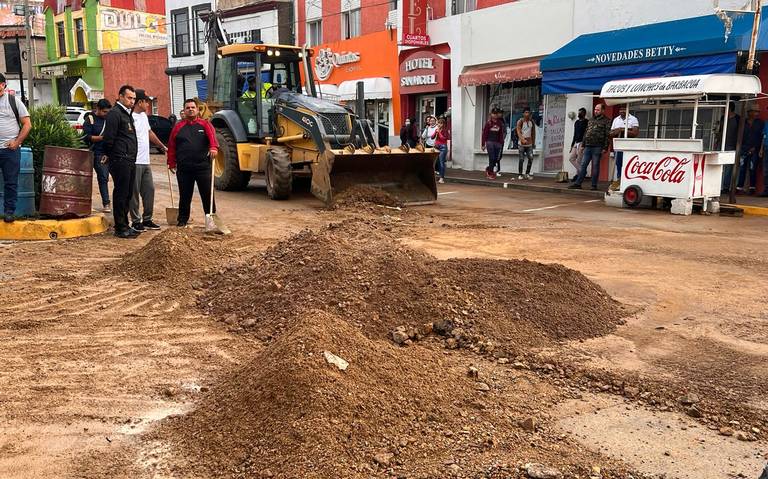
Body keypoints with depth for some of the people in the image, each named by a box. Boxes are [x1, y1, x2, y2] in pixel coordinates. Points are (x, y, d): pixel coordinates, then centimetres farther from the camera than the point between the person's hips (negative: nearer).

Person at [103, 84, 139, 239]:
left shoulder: (128, 114, 21)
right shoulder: (114, 113, -10)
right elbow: (109, 137, -14)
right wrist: (108, 154, -4)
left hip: (130, 161, 9)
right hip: (120, 161, -9)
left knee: (127, 194, 14)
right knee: (120, 194, -4)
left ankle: (125, 225, 22)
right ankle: (120, 228, 2)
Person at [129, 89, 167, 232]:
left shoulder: (144, 116, 15)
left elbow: (150, 133, 28)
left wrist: (163, 147, 33)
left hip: (145, 161, 9)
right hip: (135, 162, -9)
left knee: (149, 190, 12)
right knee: (134, 193, 0)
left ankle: (147, 219, 21)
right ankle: (136, 221, 8)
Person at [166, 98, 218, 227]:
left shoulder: (205, 124, 6)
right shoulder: (178, 127, 11)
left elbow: (212, 136, -13)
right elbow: (172, 146, 10)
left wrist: (213, 148, -33)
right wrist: (171, 163, 6)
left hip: (203, 167, -2)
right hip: (184, 168, 2)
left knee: (207, 194, 1)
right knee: (184, 196, 9)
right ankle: (182, 220, 20)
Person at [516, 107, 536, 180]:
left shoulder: (532, 122, 8)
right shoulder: (520, 121, -7)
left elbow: (533, 132, 16)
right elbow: (518, 132, -18)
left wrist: (533, 142, 15)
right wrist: (523, 139, -33)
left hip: (529, 144, 4)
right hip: (521, 144, -4)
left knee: (531, 158, -4)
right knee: (521, 159, -3)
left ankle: (527, 174, 8)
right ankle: (520, 174, 7)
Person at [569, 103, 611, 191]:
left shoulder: (606, 121, -1)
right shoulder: (591, 120, 19)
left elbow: (607, 135, -7)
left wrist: (605, 147, -14)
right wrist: (583, 144, 15)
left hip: (597, 147, -6)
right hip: (588, 146, 6)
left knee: (595, 166, 0)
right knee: (583, 165, 4)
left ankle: (594, 185, 6)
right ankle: (578, 183, 7)